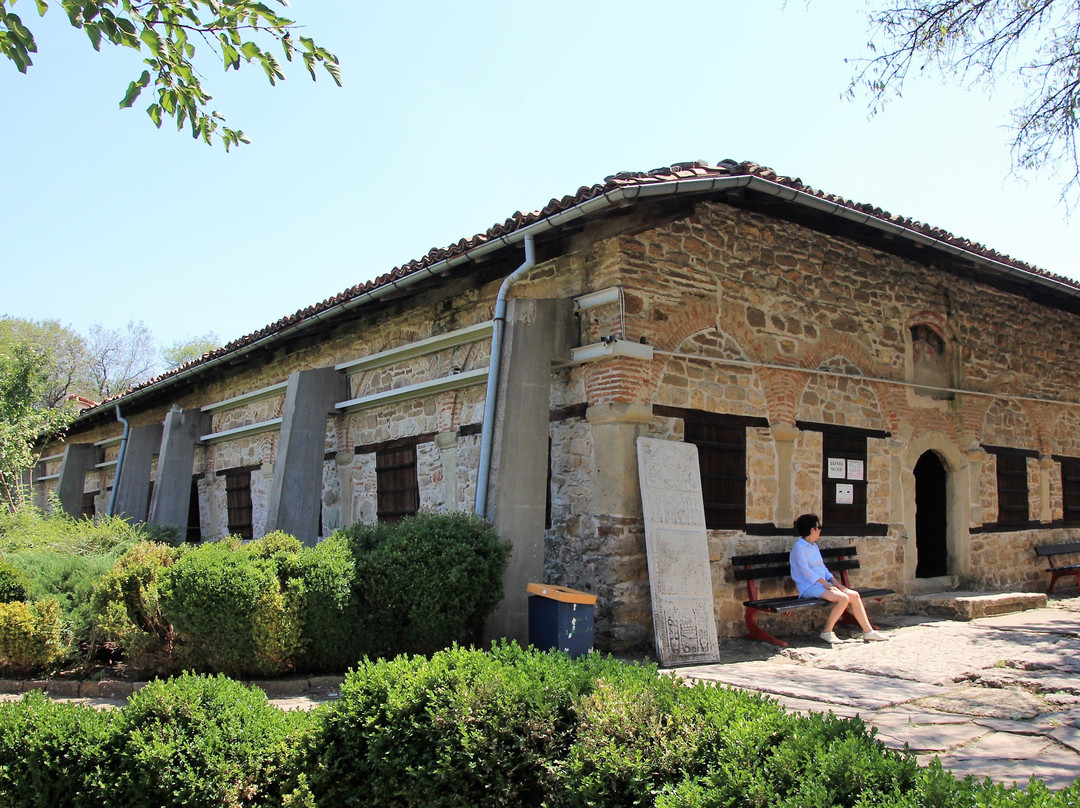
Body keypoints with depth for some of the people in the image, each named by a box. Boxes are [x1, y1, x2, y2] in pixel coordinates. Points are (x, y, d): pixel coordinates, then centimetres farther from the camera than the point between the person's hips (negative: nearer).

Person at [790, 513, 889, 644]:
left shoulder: (814, 546, 19)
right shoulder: (799, 546, -10)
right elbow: (806, 570, -17)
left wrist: (835, 583, 4)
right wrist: (826, 584, -19)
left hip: (822, 584, 9)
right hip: (809, 587, -9)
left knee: (854, 595, -4)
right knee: (843, 598, -26)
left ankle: (868, 632, 2)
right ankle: (827, 632, -15)